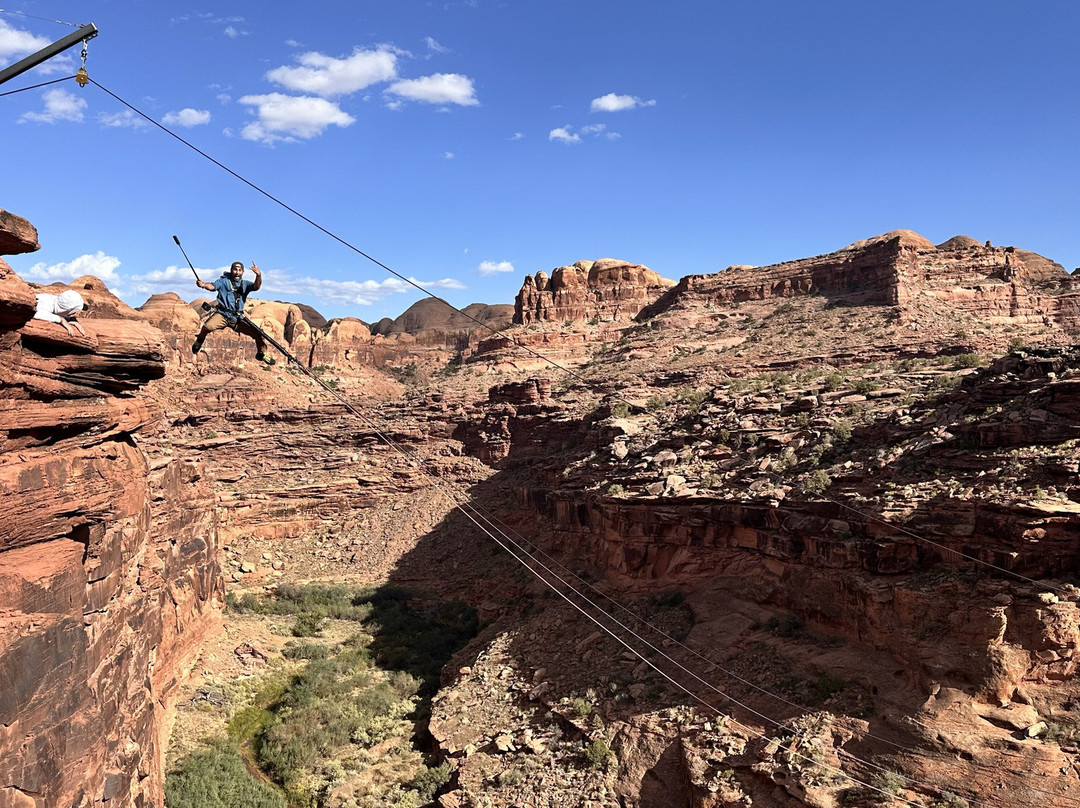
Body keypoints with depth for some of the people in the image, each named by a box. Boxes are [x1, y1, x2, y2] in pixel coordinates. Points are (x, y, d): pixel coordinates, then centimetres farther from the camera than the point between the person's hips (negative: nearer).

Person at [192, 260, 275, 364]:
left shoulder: (245, 284, 11)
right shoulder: (224, 281, 5)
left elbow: (256, 287, -9)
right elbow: (213, 286, -13)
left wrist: (259, 275, -30)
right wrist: (204, 285, -37)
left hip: (238, 318, 3)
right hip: (222, 314, -3)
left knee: (258, 334, -7)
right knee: (208, 326, -31)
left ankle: (261, 354, 20)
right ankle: (199, 340, 3)